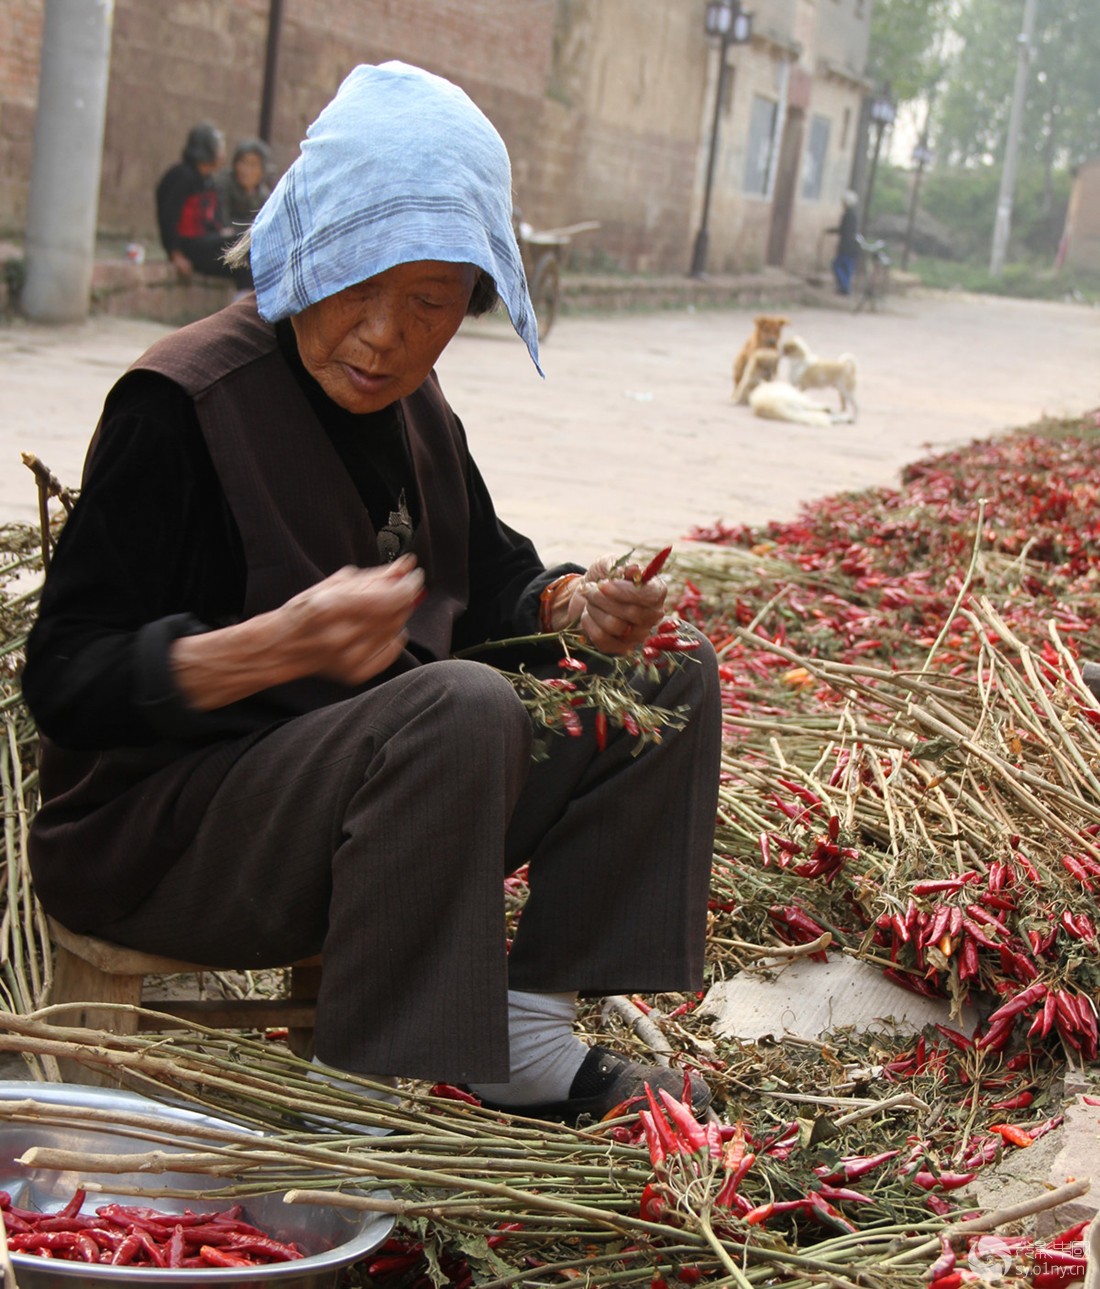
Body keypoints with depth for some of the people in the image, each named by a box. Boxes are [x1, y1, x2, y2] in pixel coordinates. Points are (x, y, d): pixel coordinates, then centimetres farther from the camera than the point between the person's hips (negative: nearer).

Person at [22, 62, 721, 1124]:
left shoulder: (407, 402, 7)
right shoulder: (179, 401, -17)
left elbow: (487, 582, 15)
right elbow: (65, 680, -21)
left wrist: (577, 606, -9)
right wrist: (283, 645, -38)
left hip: (381, 783, 9)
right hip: (156, 836, -8)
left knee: (673, 675, 1)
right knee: (461, 707, -35)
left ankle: (528, 1036, -6)